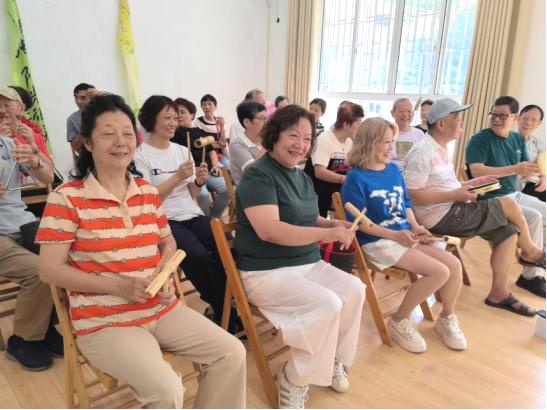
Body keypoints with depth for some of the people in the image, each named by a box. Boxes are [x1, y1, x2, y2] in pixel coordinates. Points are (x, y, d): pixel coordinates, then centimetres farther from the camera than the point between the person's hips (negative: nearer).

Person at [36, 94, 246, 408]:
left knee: (232, 353, -4)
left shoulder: (148, 192, 7)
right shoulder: (67, 198, -9)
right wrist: (118, 286, -20)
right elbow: (50, 270, -10)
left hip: (163, 308, 5)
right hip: (105, 321, -5)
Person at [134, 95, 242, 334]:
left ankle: (219, 307, -3)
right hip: (164, 221, -5)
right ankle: (224, 313, -8)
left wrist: (199, 182, -7)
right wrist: (177, 177, -16)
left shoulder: (182, 151, 16)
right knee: (198, 256, -31)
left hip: (192, 215, 5)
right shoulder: (141, 155, -1)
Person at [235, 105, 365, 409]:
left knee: (355, 289, -11)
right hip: (267, 272, -8)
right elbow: (269, 230, -26)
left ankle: (333, 360, 12)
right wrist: (327, 234, -26)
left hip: (309, 264, 8)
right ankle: (294, 381, -5)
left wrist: (334, 224, -1)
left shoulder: (302, 177, 15)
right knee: (327, 304, -26)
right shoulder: (258, 175, -14)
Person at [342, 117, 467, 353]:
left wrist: (416, 227, 0)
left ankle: (447, 318, 21)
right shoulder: (356, 178, -13)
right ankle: (399, 321, 1)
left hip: (406, 235, 8)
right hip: (378, 241, -7)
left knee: (454, 264, -5)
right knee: (439, 272, -18)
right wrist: (395, 235, -20)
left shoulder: (394, 170, 10)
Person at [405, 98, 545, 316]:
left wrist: (468, 184, 6)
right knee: (509, 205, -5)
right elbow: (413, 195, -24)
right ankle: (529, 248, 25)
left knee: (508, 232, 3)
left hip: (452, 211, 10)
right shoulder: (423, 152, -19)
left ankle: (499, 293, 11)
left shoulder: (441, 149, 13)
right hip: (443, 217, -10)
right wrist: (455, 195, -23)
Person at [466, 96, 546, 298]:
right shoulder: (479, 139, -12)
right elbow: (476, 171, -26)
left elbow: (527, 172, 8)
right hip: (490, 200, -8)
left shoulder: (518, 139, 10)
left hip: (514, 194, 8)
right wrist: (514, 169, -29)